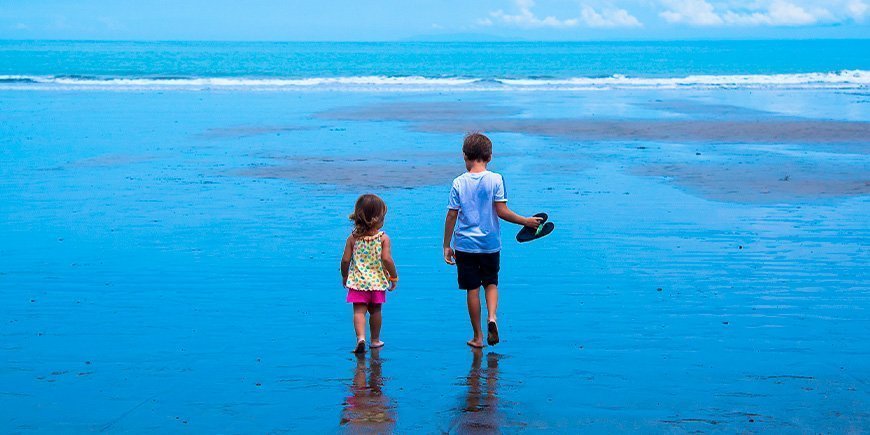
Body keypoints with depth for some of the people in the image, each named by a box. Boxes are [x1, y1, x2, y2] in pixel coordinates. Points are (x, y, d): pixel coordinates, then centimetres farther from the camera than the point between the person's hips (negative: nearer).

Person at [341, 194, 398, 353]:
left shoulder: (352, 238, -4)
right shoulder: (383, 238, -8)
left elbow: (345, 260, -4)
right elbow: (386, 259, -16)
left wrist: (344, 276, 13)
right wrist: (394, 277, -2)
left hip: (357, 280, 0)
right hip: (377, 281, 0)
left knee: (359, 310, -2)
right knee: (375, 310, 15)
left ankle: (361, 337, -23)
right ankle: (375, 340, 27)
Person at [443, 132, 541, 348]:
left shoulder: (459, 182, -4)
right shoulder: (495, 179, -7)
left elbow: (451, 216, -3)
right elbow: (501, 211, -11)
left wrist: (447, 245, 5)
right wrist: (526, 221, 2)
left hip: (465, 244, 0)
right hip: (490, 243, 0)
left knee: (472, 289, 7)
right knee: (491, 283, 18)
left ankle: (477, 337, 13)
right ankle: (492, 317, -8)